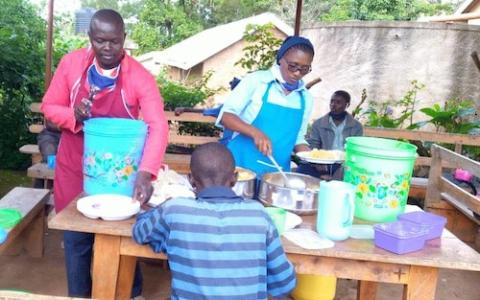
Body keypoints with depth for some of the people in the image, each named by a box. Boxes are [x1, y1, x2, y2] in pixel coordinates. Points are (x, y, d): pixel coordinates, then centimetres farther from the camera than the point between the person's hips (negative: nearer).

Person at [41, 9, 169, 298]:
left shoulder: (139, 76, -16)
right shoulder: (71, 63, -7)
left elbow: (158, 125, -26)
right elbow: (49, 107, 1)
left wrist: (145, 173, -41)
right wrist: (73, 115, -22)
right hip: (74, 168, 2)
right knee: (76, 239, 11)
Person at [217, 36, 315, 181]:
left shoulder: (306, 98, 6)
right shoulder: (256, 80, -6)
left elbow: (298, 138, 14)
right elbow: (225, 115, -10)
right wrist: (255, 132, -26)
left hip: (277, 174, 4)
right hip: (242, 166, -3)